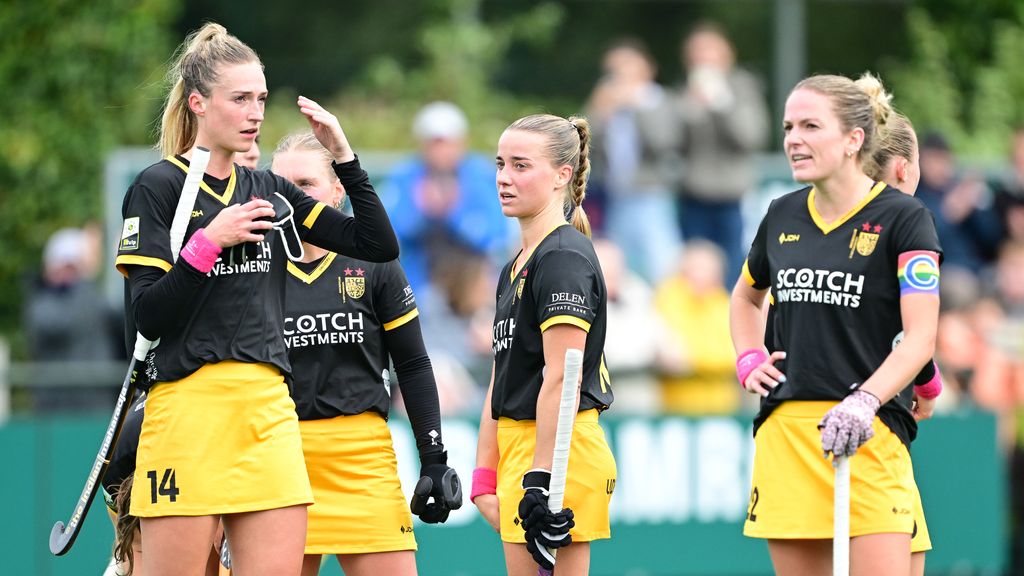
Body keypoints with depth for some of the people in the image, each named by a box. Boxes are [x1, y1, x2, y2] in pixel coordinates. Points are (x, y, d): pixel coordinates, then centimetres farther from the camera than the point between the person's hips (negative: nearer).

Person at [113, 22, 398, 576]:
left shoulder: (268, 191, 15)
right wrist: (210, 241, -17)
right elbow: (146, 316, -9)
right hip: (190, 408, -6)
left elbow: (379, 244, 12)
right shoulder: (157, 187, -2)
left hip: (269, 409, 6)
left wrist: (343, 155, 5)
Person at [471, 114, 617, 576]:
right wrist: (484, 477, 16)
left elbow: (560, 379, -18)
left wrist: (540, 481, -22)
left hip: (557, 451, -10)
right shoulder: (514, 268, 19)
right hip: (517, 446, 10)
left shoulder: (564, 258, -11)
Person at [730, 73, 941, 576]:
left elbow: (919, 338, -12)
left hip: (867, 434, -5)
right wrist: (748, 360, 15)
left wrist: (865, 401, -26)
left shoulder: (902, 217, -5)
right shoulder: (782, 216, 12)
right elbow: (745, 296, 33)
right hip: (782, 433, 5)